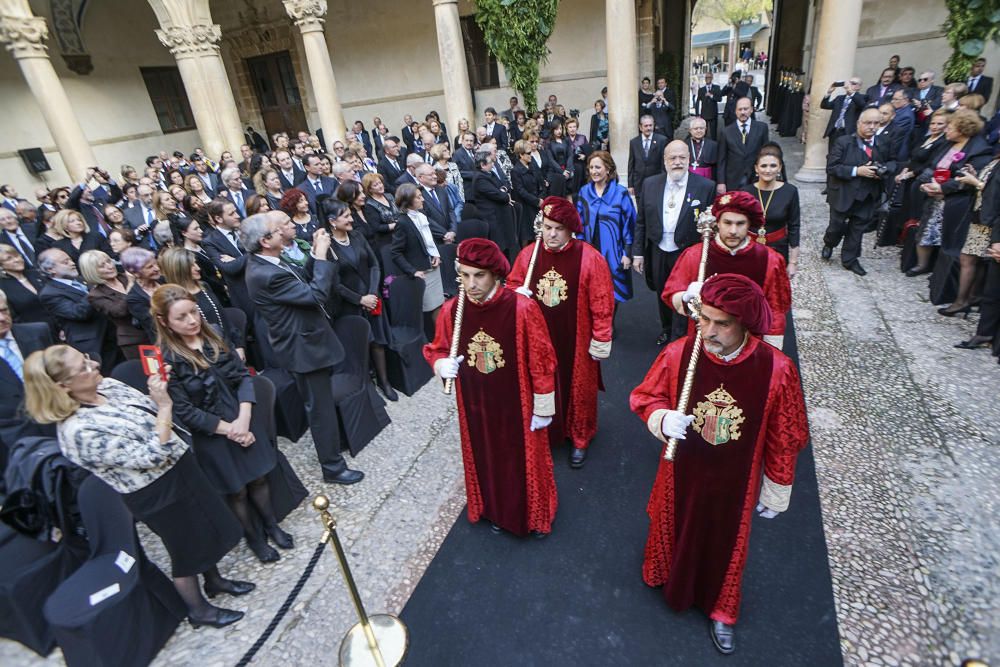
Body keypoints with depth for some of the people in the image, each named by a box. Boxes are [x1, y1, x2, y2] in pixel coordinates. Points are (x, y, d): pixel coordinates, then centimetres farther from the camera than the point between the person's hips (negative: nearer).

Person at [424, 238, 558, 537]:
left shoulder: (522, 308, -22)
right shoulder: (451, 310, -11)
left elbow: (541, 362, -14)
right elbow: (437, 349, 5)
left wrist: (543, 408, -8)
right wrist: (441, 364, -19)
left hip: (517, 407, -3)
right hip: (476, 408, 3)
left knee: (524, 461, 16)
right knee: (486, 461, 22)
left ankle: (535, 514, 44)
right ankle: (496, 511, 49)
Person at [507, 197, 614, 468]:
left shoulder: (589, 258, -15)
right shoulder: (528, 254, -4)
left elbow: (602, 303, -11)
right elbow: (512, 286, 10)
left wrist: (601, 340, -9)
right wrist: (517, 293, -13)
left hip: (575, 341, -3)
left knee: (578, 389, 13)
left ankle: (580, 439, 35)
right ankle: (546, 433, 40)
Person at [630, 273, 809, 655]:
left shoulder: (776, 369, -24)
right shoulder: (677, 354, -22)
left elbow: (785, 440, -9)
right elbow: (645, 397, -6)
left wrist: (775, 494, 1)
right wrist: (662, 419, -28)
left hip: (735, 484, 0)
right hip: (682, 475, 1)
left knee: (726, 545, 22)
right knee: (675, 531, 25)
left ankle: (721, 610, 51)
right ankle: (668, 578, 59)